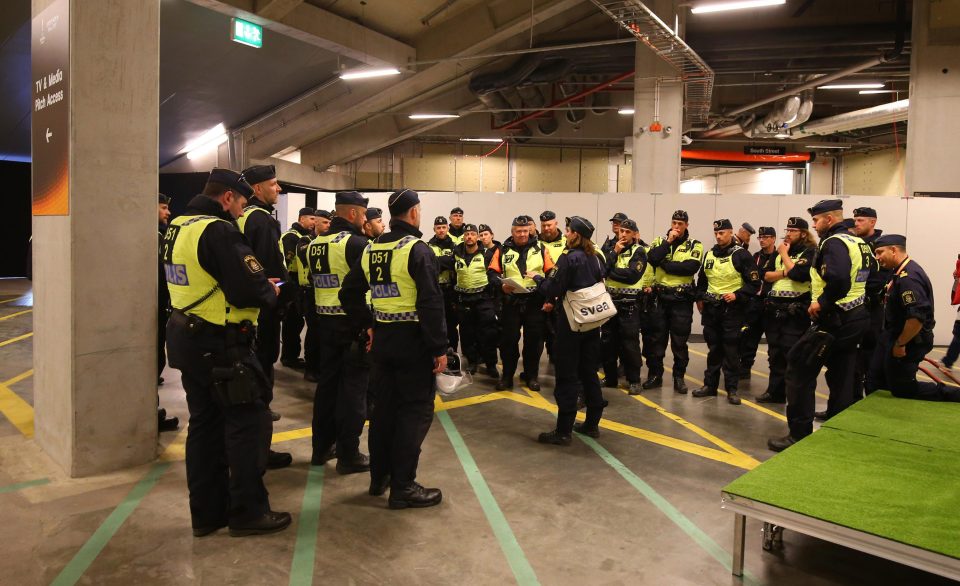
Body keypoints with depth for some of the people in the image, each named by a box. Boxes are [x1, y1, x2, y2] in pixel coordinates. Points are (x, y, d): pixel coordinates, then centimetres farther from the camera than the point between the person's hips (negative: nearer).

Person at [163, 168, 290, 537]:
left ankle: (207, 511, 24)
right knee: (249, 423, 1)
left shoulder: (177, 227, 12)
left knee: (205, 423, 16)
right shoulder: (218, 231, -19)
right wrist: (271, 293, -3)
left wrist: (259, 285, 12)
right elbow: (249, 290, -25)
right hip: (221, 344, -10)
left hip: (187, 339, 10)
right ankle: (248, 511, 10)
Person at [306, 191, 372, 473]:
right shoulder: (357, 243, -15)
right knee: (353, 389, 0)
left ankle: (322, 447, 25)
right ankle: (349, 455, 6)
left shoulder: (314, 244, 10)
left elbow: (311, 283, 15)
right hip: (353, 324, -8)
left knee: (327, 384, 15)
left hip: (325, 322, 8)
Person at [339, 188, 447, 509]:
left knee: (384, 406, 17)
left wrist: (368, 324, 16)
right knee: (416, 411, 1)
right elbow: (431, 303, -20)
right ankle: (403, 487, 6)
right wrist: (440, 348, -15)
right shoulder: (417, 249, -14)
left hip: (382, 339, 7)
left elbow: (349, 294, 12)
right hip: (413, 340, -7)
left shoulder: (371, 249, 8)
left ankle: (379, 476, 29)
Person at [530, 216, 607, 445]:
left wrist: (537, 277, 2)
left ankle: (563, 431, 2)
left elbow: (552, 290, -16)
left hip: (571, 322, -7)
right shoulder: (595, 257, 8)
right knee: (589, 372, 14)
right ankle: (592, 424, 22)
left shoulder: (568, 257, -14)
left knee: (567, 375, -2)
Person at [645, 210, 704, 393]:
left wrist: (665, 264, -14)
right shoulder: (660, 241, 7)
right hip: (660, 297, 2)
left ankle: (679, 377, 16)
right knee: (657, 338, 7)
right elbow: (652, 259, -13)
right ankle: (655, 375, 17)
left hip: (682, 299, -2)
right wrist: (668, 242, -13)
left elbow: (691, 267, -17)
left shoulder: (694, 245, 1)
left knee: (680, 341, 5)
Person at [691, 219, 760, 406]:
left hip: (732, 309, -5)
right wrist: (699, 298, 15)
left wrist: (737, 295, -18)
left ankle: (732, 389, 5)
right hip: (711, 308, 5)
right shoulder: (709, 254, 11)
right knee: (713, 349, 11)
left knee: (731, 350, -2)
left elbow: (755, 283, -8)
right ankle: (710, 385, 17)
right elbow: (702, 280, 24)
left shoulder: (741, 255, -8)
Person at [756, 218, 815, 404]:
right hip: (774, 308, 7)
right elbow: (766, 275, 7)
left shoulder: (810, 253, -5)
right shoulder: (778, 252, 15)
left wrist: (785, 254, -9)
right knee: (775, 353, 11)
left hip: (795, 311, -7)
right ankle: (775, 391, 20)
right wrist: (785, 272, -10)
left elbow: (798, 274, -21)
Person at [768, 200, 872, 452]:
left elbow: (837, 279, -34)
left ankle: (799, 434, 0)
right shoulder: (858, 242, 15)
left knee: (800, 370, -3)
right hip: (856, 318, 10)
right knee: (841, 378, 15)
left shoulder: (834, 243, -15)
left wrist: (821, 303, -20)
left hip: (834, 320, -10)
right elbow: (865, 278, 21)